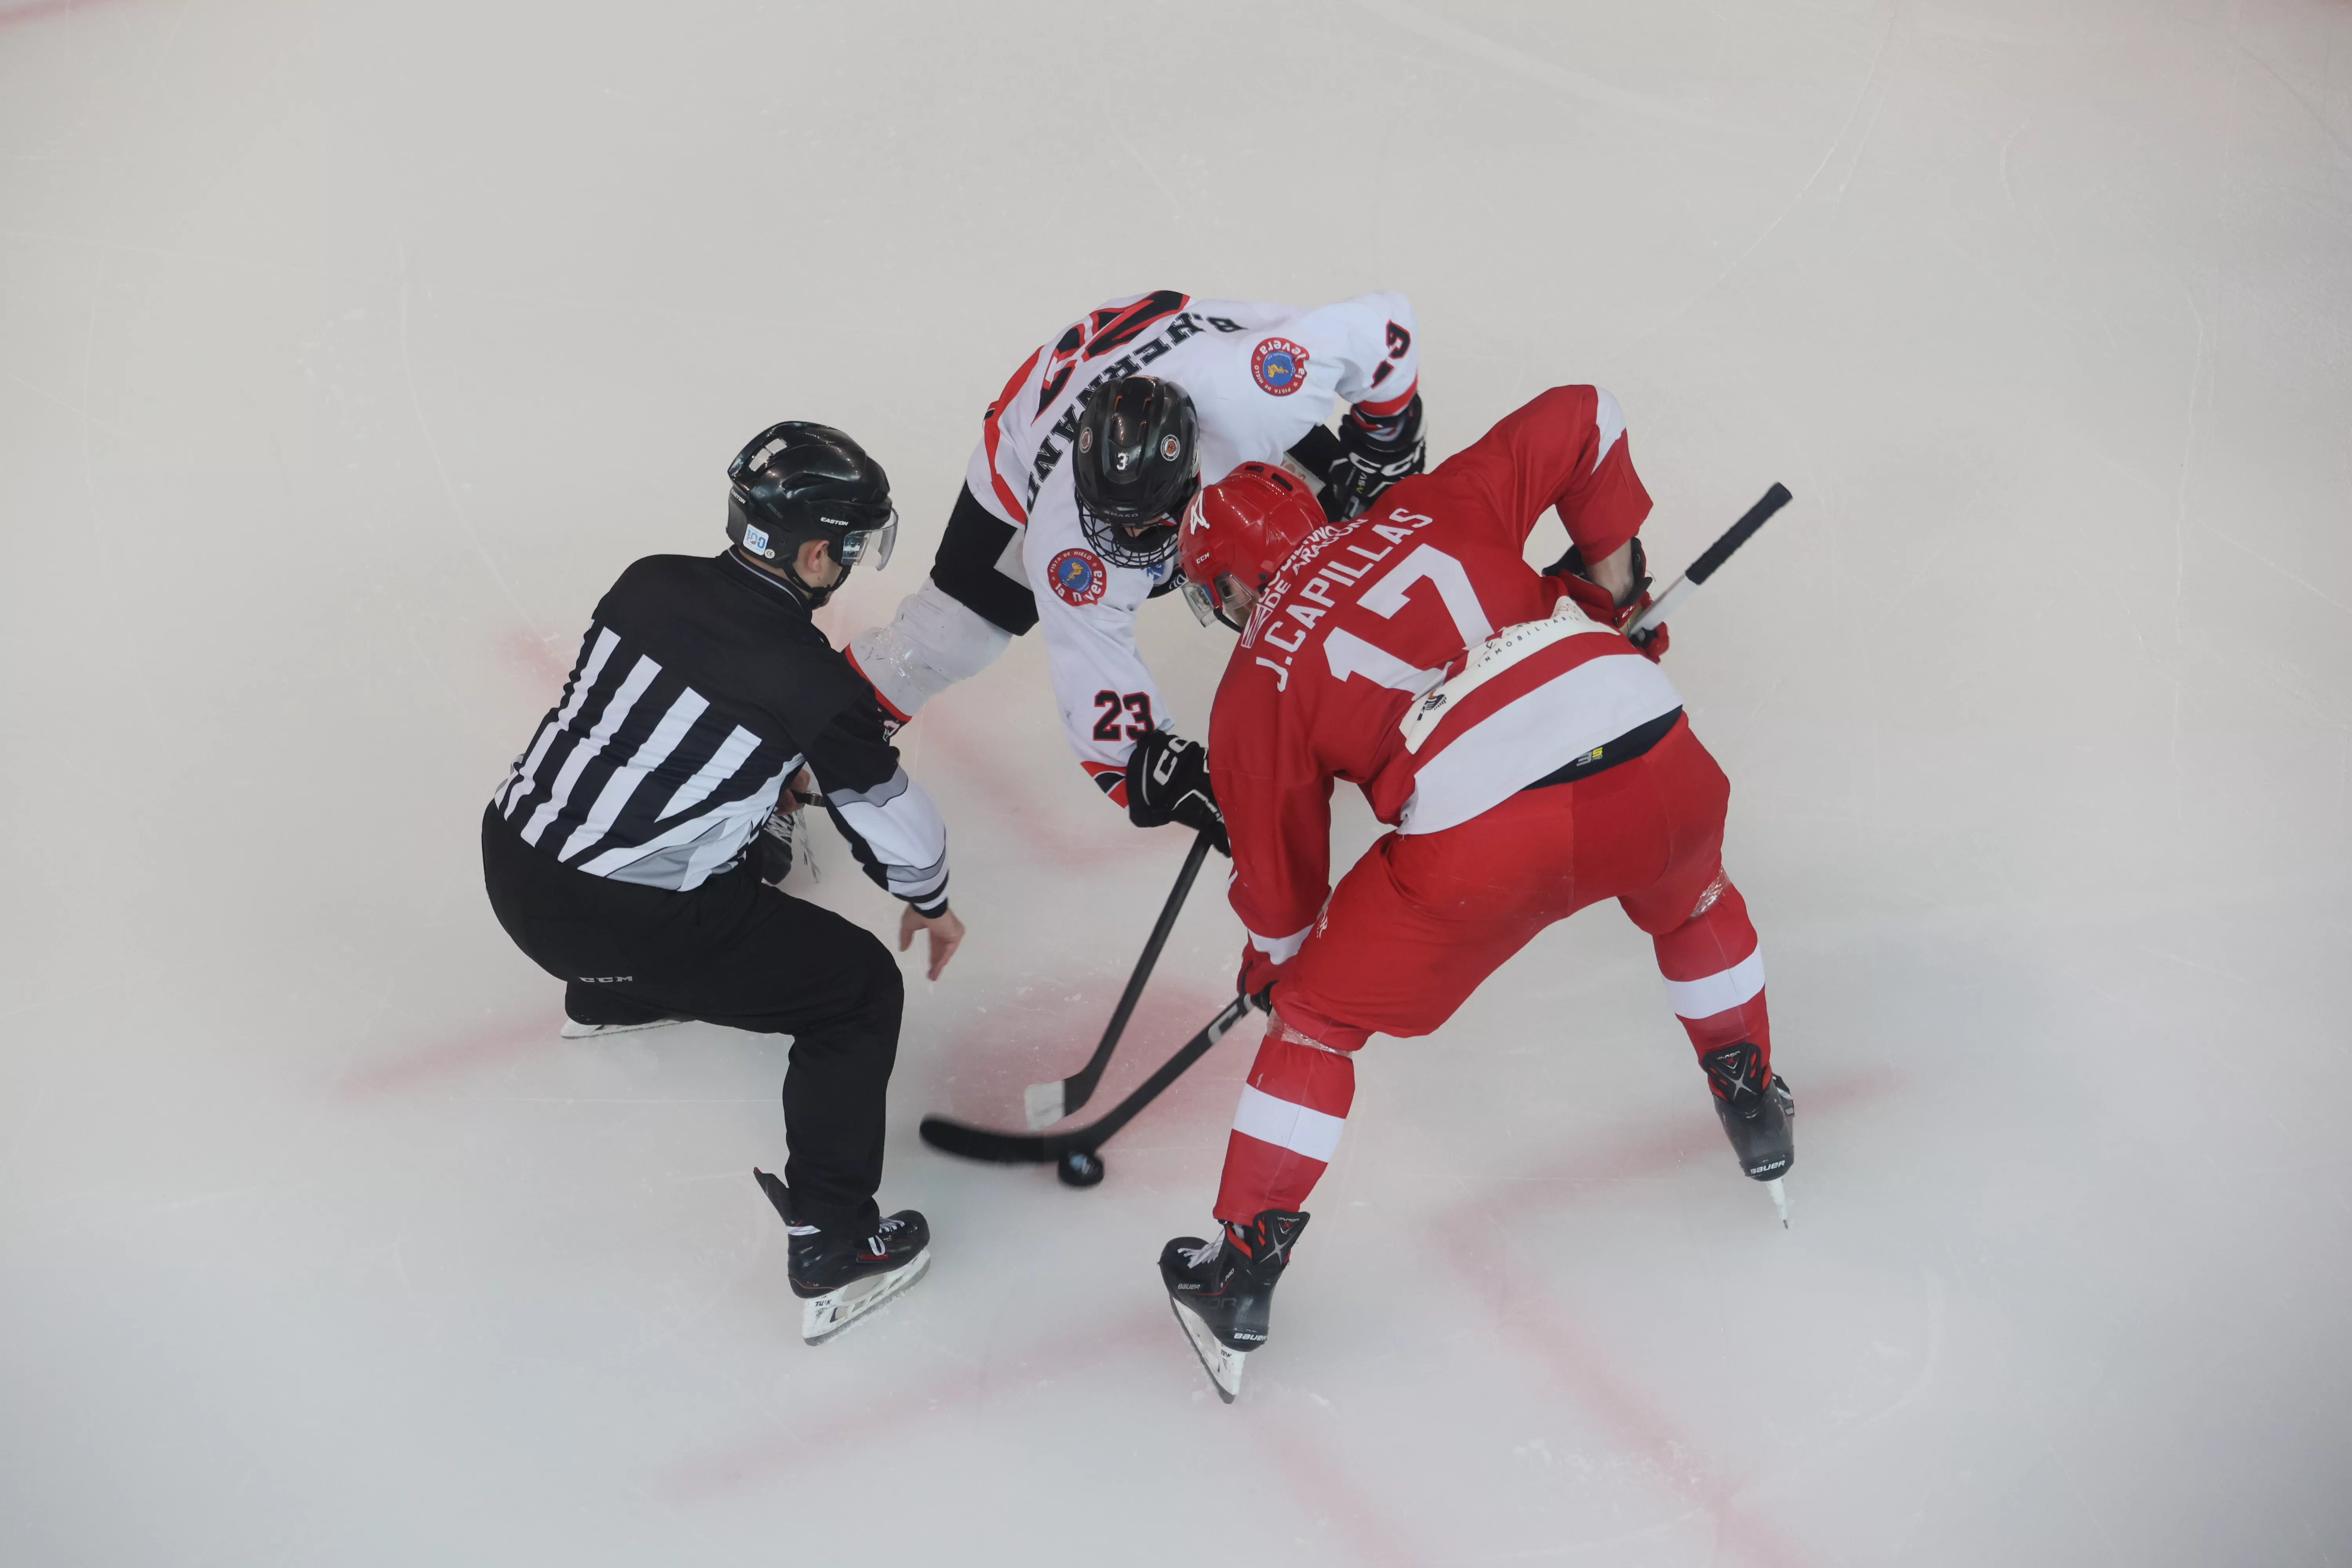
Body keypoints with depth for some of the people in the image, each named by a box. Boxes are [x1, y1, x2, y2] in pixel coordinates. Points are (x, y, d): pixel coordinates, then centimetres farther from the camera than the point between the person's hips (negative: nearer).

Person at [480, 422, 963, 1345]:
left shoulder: (650, 583, 1)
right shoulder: (812, 684, -16)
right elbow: (893, 817, -2)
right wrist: (930, 902, 19)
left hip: (510, 853, 7)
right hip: (615, 924, -7)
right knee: (862, 991, 6)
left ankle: (610, 998, 59)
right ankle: (833, 1252, 4)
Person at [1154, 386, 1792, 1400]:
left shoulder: (1257, 684, 16)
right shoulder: (1431, 509, 23)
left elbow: (1279, 869, 22)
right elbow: (1582, 420, 24)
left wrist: (1271, 964, 42)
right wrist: (1609, 568, 34)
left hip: (1482, 843, -3)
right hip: (1654, 762, 3)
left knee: (1321, 1012, 20)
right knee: (1693, 898, 40)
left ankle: (1240, 1273, 23)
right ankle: (1753, 1109, 51)